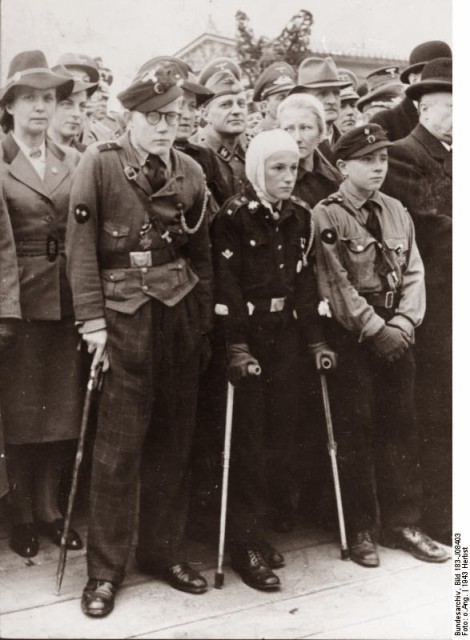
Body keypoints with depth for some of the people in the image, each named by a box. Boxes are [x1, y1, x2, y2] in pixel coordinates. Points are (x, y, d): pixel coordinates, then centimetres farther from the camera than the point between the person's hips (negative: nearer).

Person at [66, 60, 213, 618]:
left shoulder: (190, 172, 11)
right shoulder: (99, 164, -1)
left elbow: (201, 252, 14)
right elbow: (81, 246, -5)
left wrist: (205, 319, 10)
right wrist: (91, 318, -11)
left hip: (181, 312, 4)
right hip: (124, 314, -4)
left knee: (173, 440, 9)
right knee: (118, 446, -2)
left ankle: (164, 550, 25)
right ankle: (105, 568, 12)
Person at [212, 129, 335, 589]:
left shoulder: (300, 216, 8)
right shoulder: (234, 216, -9)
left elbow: (304, 280, 10)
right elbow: (227, 284, -15)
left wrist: (314, 339, 6)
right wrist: (237, 345, -20)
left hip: (285, 332, 6)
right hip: (247, 332, -6)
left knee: (281, 429, 7)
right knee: (248, 437, -3)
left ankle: (255, 528, 23)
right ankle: (245, 544, 8)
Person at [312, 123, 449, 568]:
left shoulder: (397, 212, 11)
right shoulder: (326, 216, -7)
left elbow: (413, 273, 7)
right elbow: (337, 285, -13)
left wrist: (402, 323, -8)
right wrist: (374, 328, -15)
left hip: (395, 334, 5)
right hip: (350, 335, -5)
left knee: (400, 427, 8)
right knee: (355, 430, 1)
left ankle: (403, 523, 20)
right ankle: (358, 530, 14)